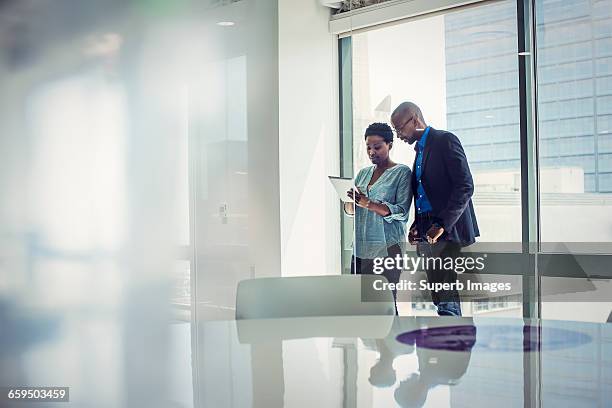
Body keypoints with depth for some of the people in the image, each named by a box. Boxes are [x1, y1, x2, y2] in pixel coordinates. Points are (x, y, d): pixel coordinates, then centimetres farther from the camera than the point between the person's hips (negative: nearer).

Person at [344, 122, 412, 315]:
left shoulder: (401, 172, 0)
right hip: (361, 247, 5)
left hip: (387, 248, -5)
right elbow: (349, 209, 16)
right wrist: (352, 202, -8)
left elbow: (401, 211, -10)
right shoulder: (363, 173, 17)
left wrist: (367, 203, -20)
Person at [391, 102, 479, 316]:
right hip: (427, 233, 9)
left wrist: (443, 225, -19)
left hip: (448, 232, -9)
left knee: (446, 301, -13)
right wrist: (416, 226, 7)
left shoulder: (445, 140, -6)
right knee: (440, 297, 10)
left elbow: (465, 186, -14)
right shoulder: (420, 149, 22)